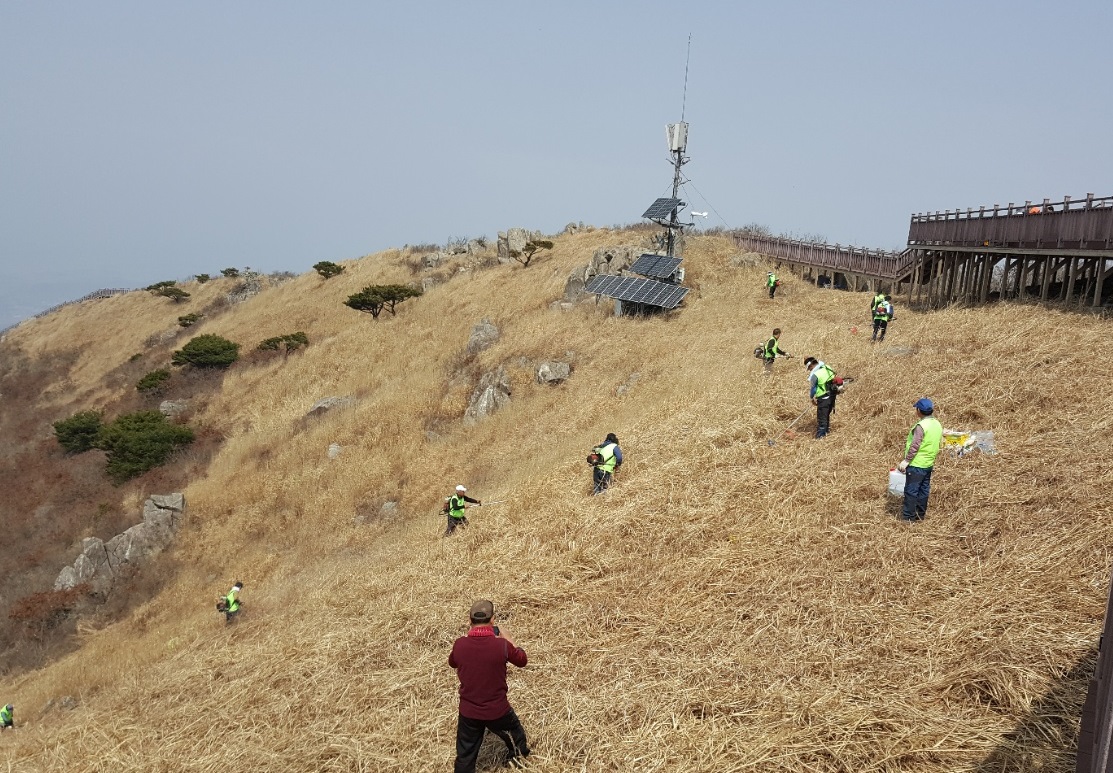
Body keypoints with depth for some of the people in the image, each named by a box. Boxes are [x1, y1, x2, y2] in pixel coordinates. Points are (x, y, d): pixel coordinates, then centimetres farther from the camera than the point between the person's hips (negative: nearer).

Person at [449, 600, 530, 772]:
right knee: (515, 734, 31)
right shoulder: (501, 645, -21)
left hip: (468, 712, 1)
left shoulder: (460, 645, -15)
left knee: (465, 757, 14)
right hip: (497, 711, -1)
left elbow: (452, 663, 10)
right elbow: (522, 660, 0)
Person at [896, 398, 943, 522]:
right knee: (924, 490, 15)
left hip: (916, 465, -9)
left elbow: (915, 446, -23)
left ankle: (908, 517, 2)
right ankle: (920, 514, 24)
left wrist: (906, 460, -19)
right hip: (929, 464, 9)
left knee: (911, 491, -1)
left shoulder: (921, 426, -20)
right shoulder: (938, 424, 6)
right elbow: (939, 443, 13)